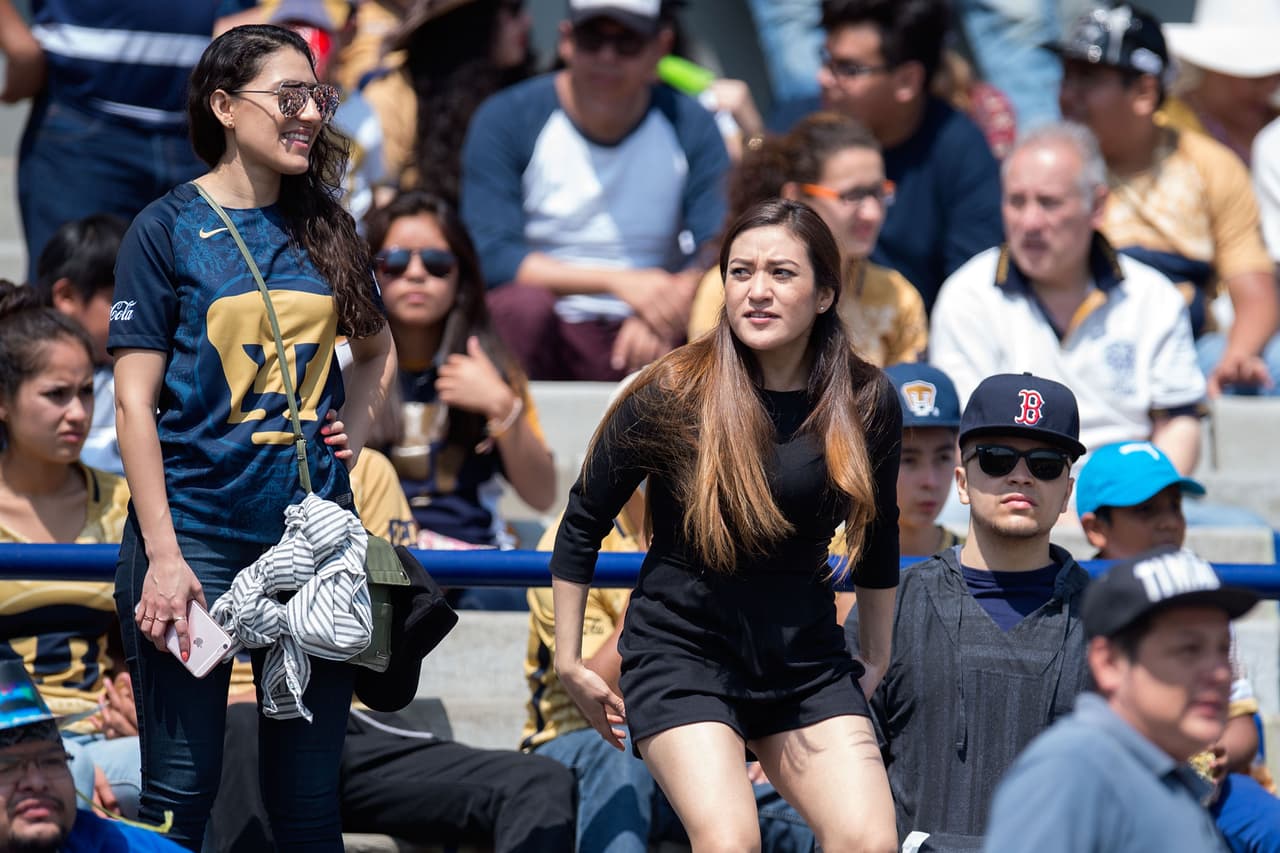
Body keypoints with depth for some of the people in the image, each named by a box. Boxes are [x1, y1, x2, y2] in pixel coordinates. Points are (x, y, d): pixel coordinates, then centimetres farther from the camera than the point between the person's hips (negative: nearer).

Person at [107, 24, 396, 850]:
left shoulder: (324, 226, 10)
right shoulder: (169, 229, -3)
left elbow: (376, 351, 27)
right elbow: (135, 400, -6)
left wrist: (352, 433, 6)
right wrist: (163, 557, -14)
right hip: (196, 535, -4)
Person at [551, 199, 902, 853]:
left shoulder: (865, 403, -2)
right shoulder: (672, 395, -11)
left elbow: (877, 532, 17)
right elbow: (582, 523, 2)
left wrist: (876, 656, 24)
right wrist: (569, 662, 5)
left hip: (804, 662, 3)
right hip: (681, 651, -3)